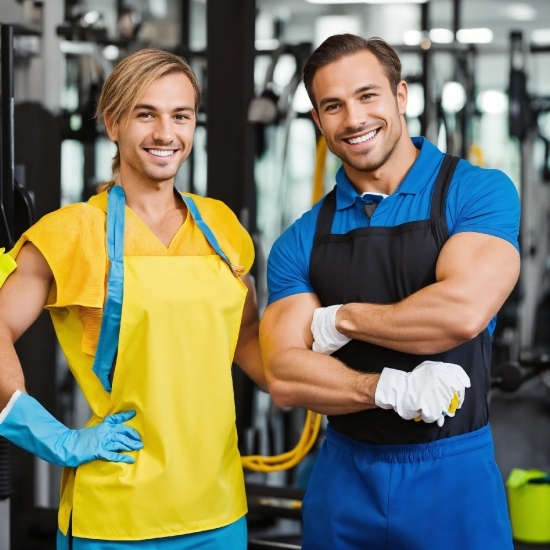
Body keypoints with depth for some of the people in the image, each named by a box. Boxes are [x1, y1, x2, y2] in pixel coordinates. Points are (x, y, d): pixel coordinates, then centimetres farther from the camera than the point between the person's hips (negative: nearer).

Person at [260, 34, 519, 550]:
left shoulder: (478, 192, -6)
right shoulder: (300, 241, 4)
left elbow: (463, 312, -21)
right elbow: (284, 377, -5)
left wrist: (340, 319, -8)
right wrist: (390, 390, -21)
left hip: (452, 475, -3)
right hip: (342, 479, 3)